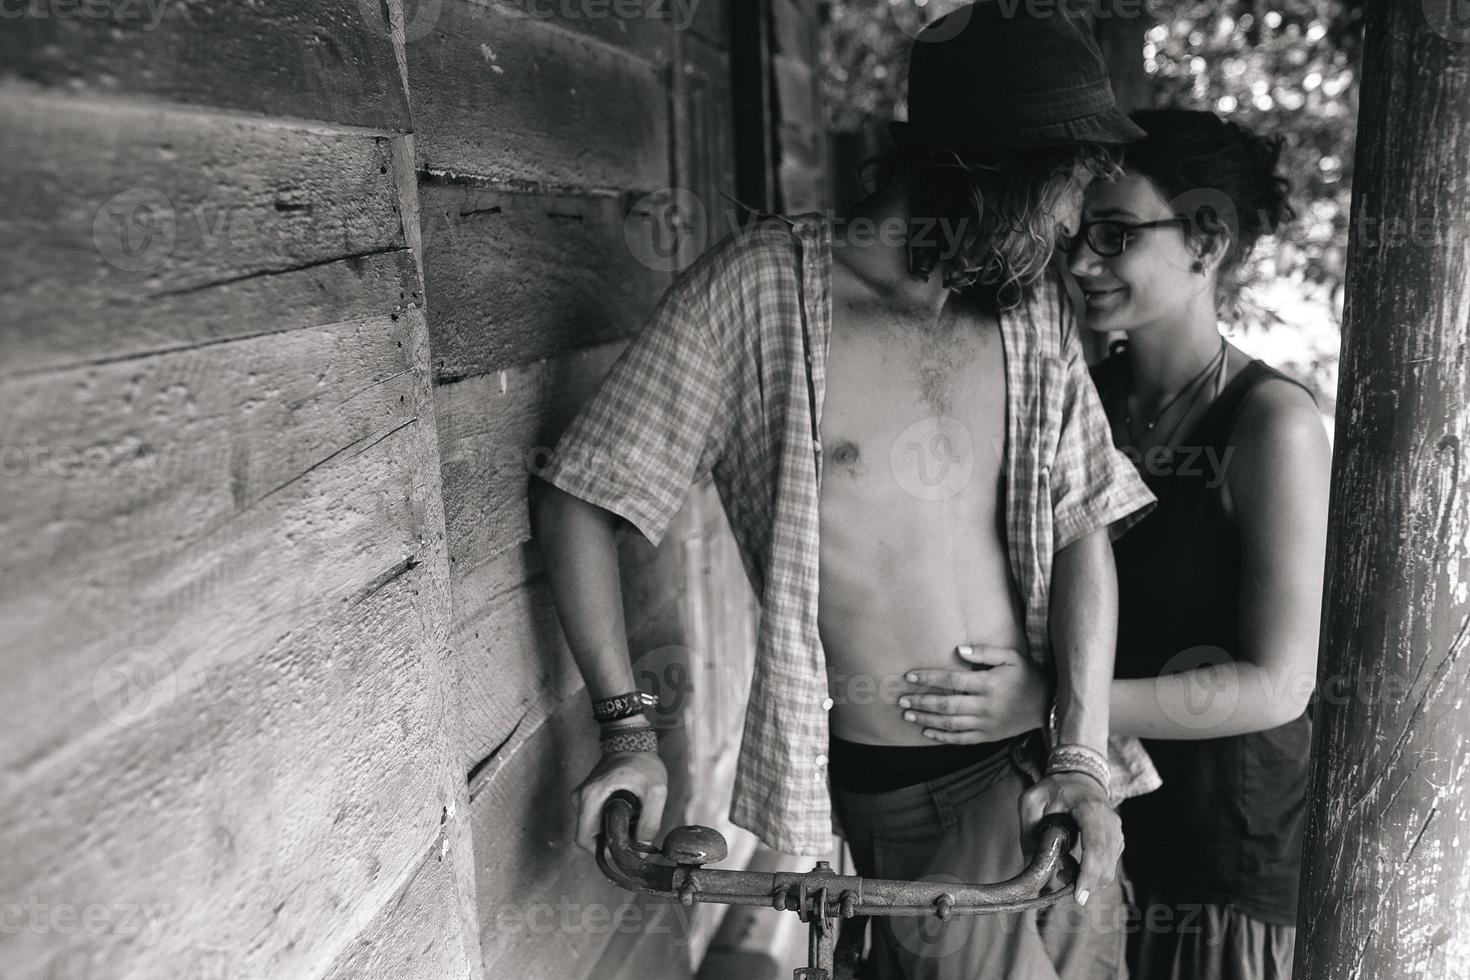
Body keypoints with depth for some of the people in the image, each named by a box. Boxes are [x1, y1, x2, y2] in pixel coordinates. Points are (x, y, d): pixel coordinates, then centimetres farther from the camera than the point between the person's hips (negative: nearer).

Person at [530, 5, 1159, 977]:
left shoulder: (1033, 310, 2)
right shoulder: (761, 286, -13)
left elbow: (1080, 533, 1)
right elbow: (578, 499, -9)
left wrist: (1083, 754, -8)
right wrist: (628, 727, -12)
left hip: (1035, 775, 5)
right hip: (875, 802, -4)